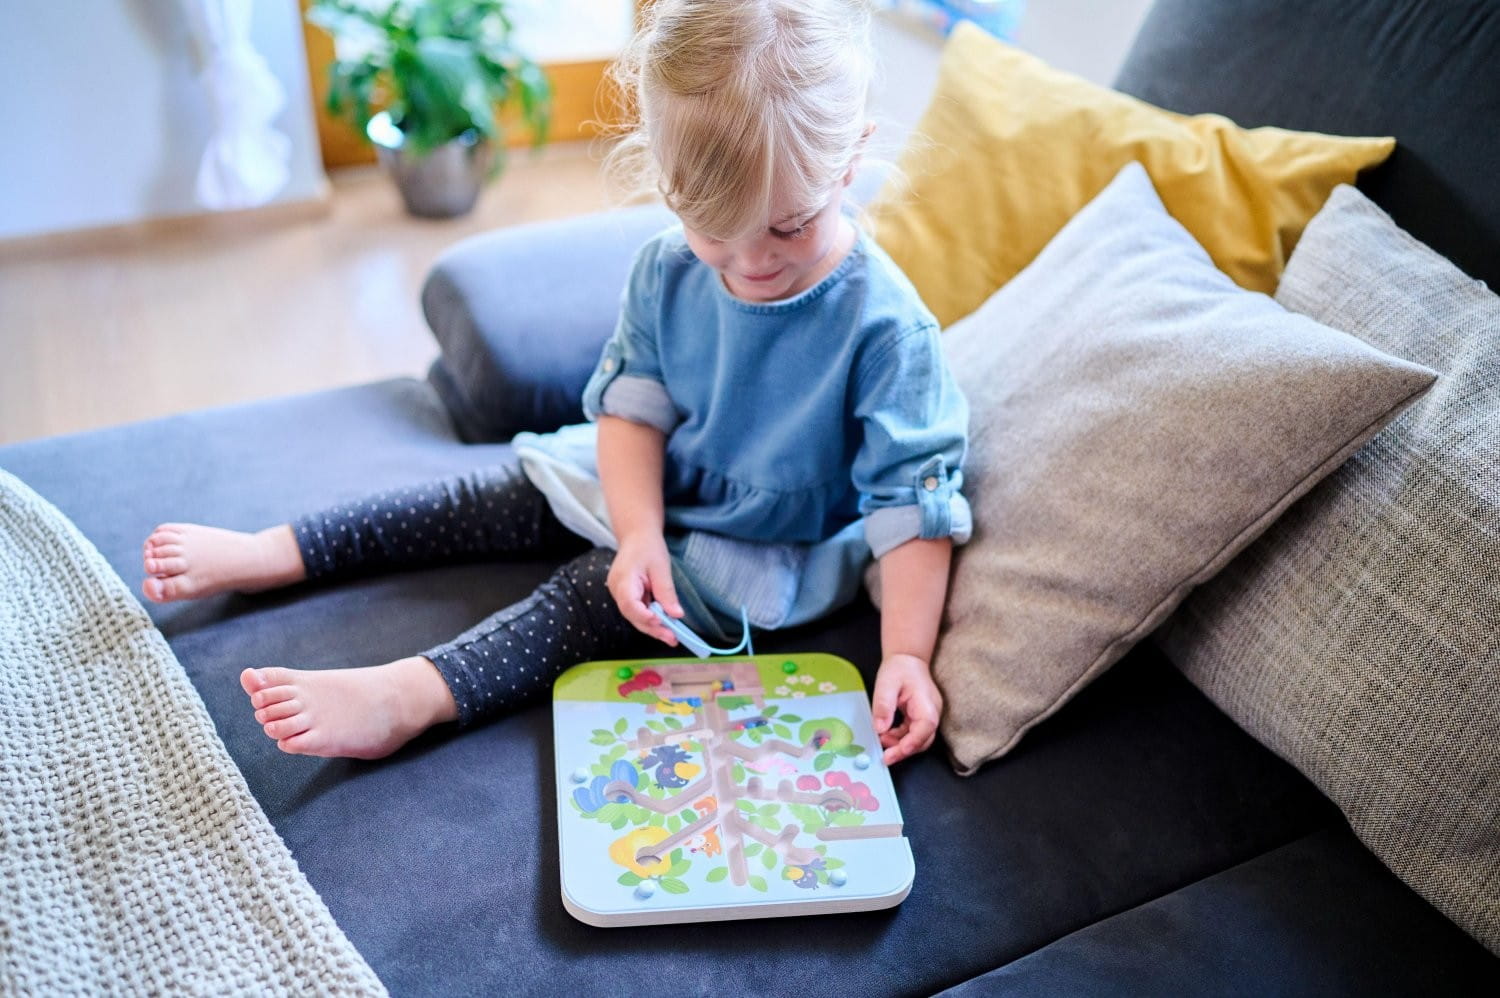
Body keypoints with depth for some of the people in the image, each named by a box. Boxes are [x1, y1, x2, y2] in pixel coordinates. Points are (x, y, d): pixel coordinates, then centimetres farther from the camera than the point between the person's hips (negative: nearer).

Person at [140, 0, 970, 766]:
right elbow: (632, 405, -8)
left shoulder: (883, 325, -28)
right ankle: (264, 555, 6)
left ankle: (410, 697, -31)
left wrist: (905, 653, -32)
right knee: (510, 494, 0)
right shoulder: (666, 271, -14)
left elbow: (912, 497, -25)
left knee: (605, 590, -24)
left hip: (765, 553, -5)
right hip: (653, 490, 5)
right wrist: (640, 534, -23)